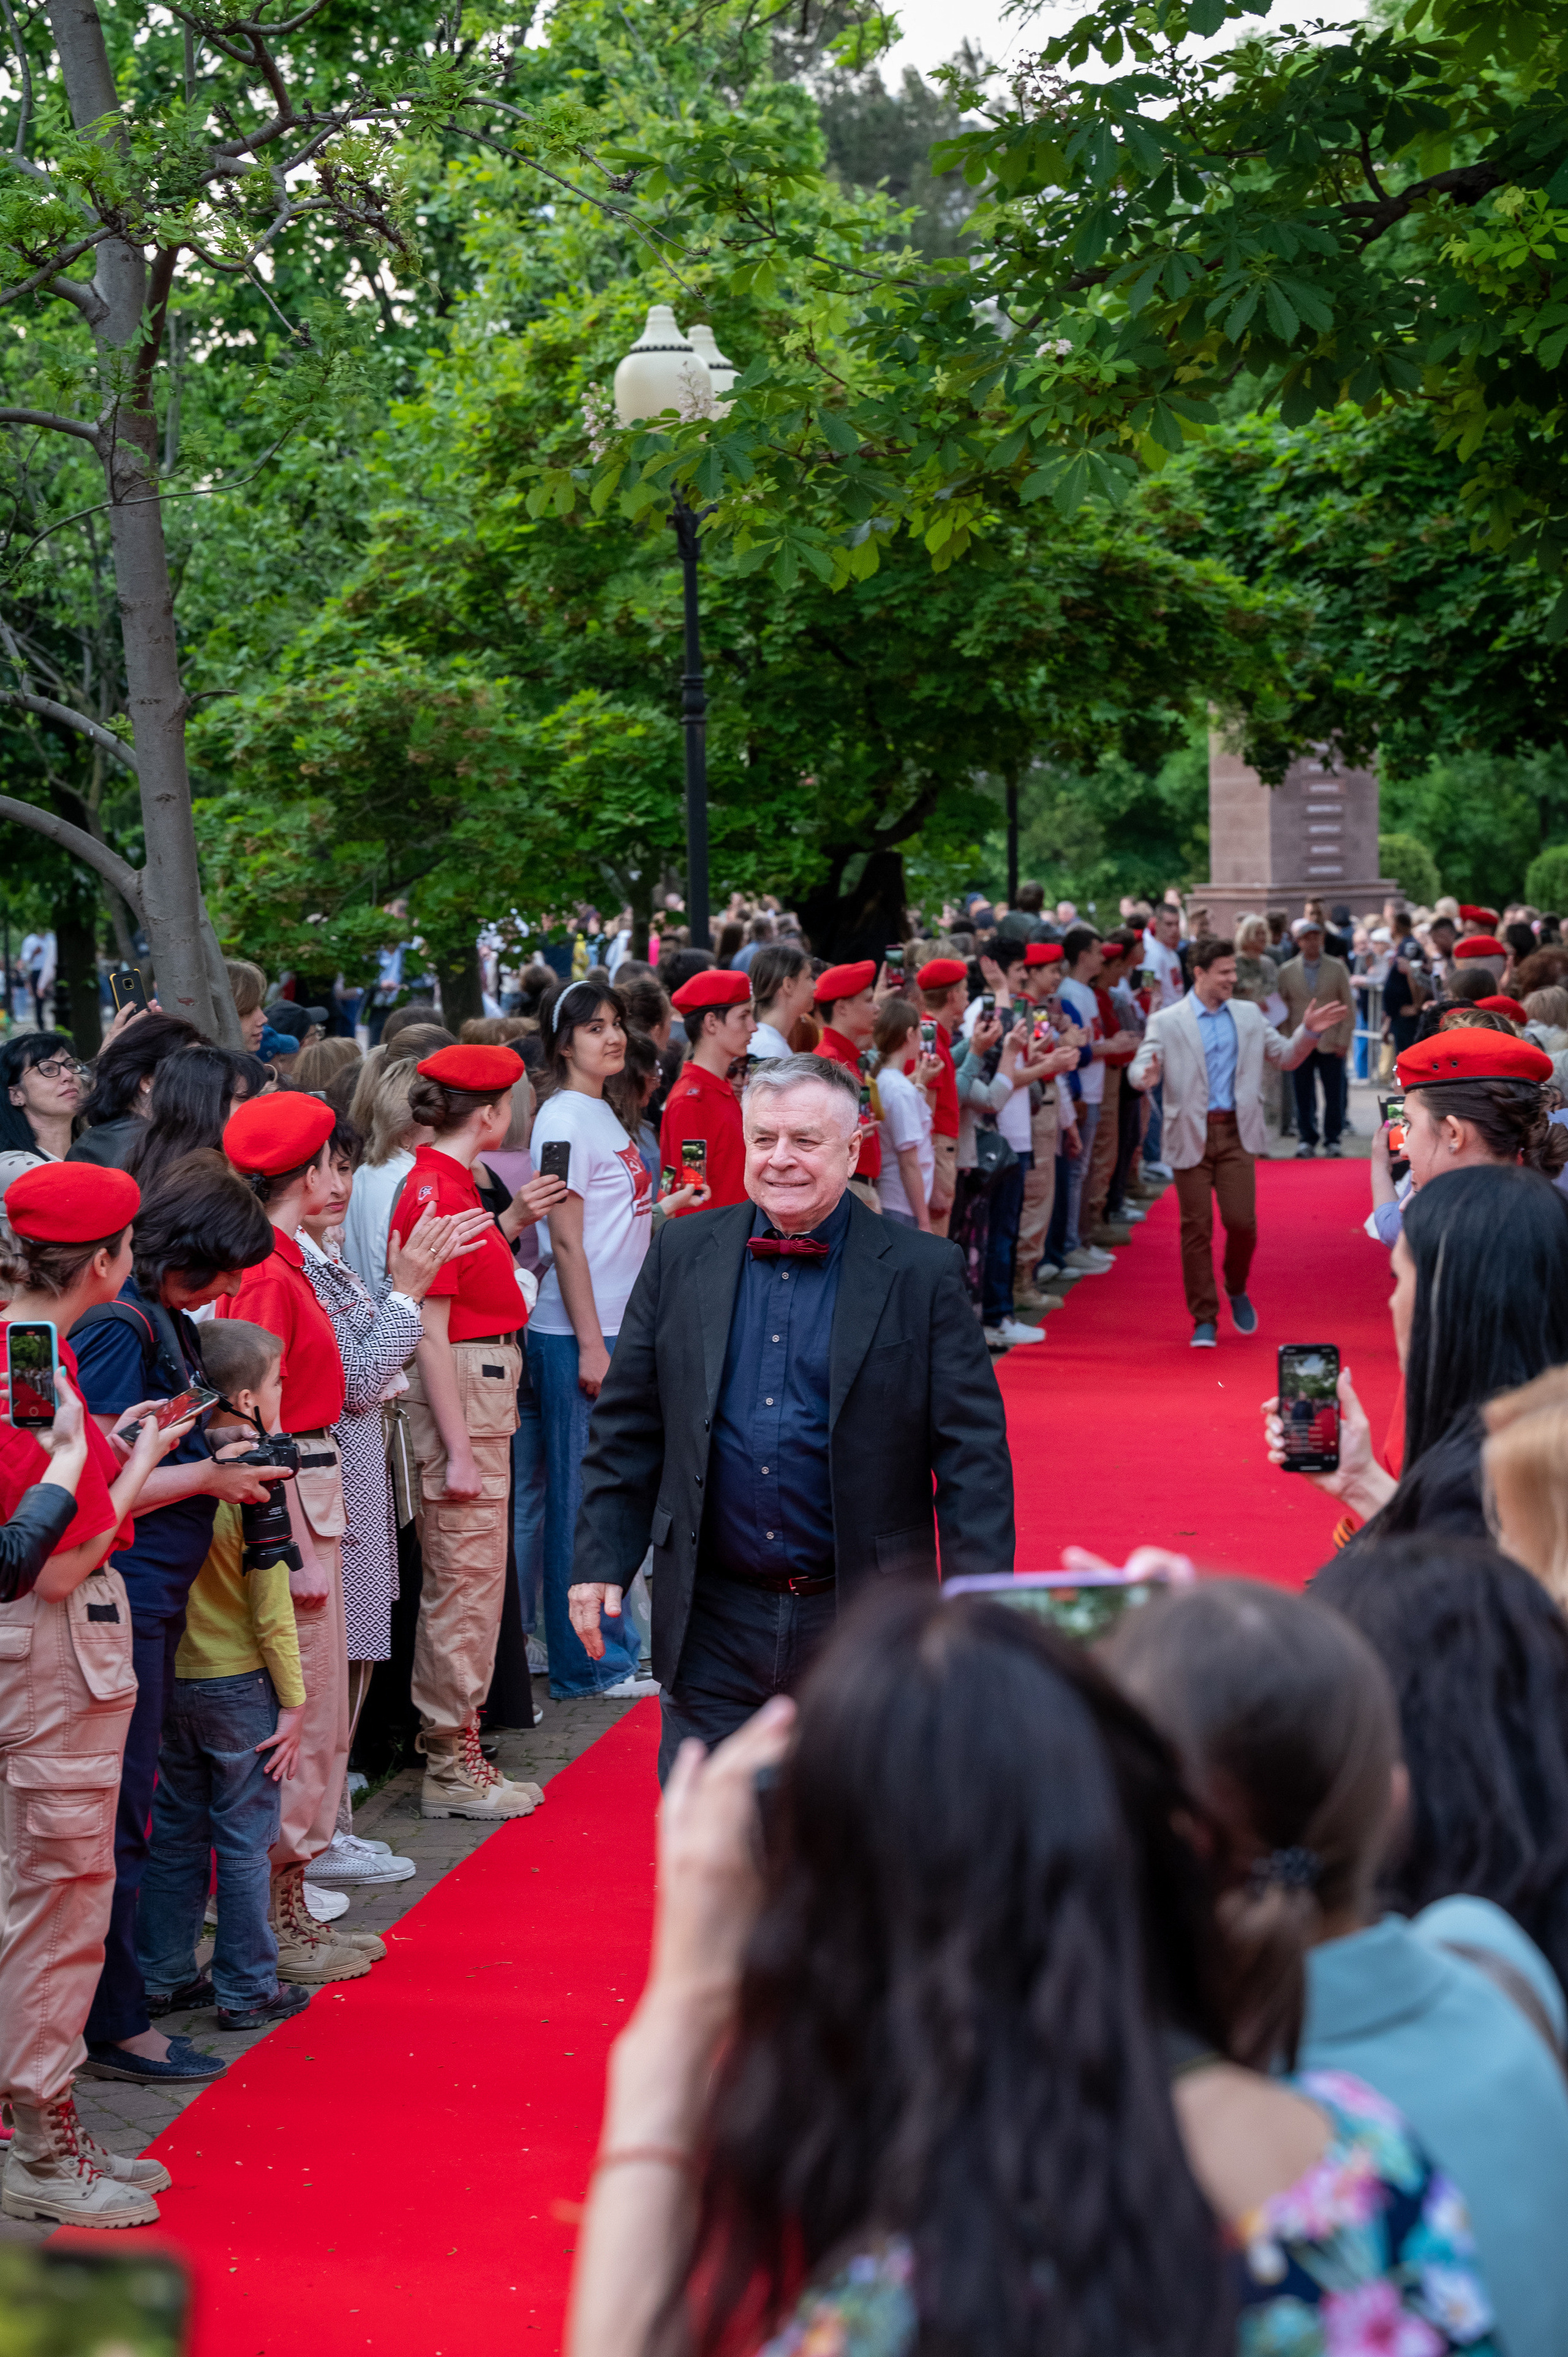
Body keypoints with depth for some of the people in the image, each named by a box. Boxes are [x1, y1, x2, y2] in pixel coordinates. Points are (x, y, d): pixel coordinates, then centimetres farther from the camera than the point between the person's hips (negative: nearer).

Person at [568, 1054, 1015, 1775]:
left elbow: (973, 1452, -4)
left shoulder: (922, 1274, -4)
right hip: (712, 1627, 2)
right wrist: (602, 1559, 3)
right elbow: (627, 1425, 9)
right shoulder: (683, 1254, 4)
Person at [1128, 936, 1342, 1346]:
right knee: (1196, 1228, 0)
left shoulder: (1249, 1017, 10)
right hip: (1191, 1135, -2)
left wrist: (1308, 1032, -4)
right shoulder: (1166, 1022, -1)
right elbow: (1139, 1069, -9)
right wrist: (1147, 1076, -32)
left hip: (1236, 1132, 2)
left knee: (1242, 1221, -6)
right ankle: (1204, 1319, 11)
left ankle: (1236, 1290, 24)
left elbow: (1286, 1058, 14)